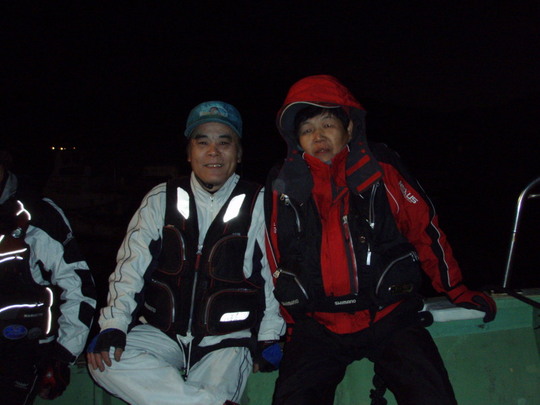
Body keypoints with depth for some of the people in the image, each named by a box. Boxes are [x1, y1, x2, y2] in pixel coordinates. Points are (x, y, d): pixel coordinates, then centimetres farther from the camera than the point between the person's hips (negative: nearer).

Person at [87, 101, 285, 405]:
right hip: (163, 333, 4)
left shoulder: (259, 204, -1)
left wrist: (269, 339, -2)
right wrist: (113, 325, -9)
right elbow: (131, 266, 3)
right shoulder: (161, 200, 6)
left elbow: (275, 273, 2)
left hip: (227, 341, -3)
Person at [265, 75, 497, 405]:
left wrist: (457, 290, 16)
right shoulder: (283, 186, 2)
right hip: (317, 327, 1)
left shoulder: (381, 170, -2)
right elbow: (277, 263, 13)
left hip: (391, 317, -1)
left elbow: (426, 229, 8)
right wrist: (291, 326, 18)